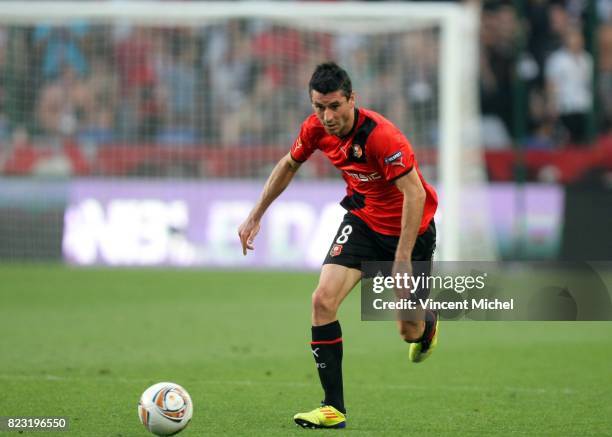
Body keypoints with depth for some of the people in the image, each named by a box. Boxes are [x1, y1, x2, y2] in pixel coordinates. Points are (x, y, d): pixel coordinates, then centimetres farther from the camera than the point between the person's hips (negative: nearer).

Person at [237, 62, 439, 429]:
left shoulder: (380, 135, -32)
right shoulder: (316, 128, -12)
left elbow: (415, 194, -32)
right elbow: (288, 166, 9)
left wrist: (403, 257, -33)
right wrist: (256, 216, 12)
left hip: (410, 226, -5)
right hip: (363, 218, 5)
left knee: (410, 331, 4)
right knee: (323, 300, -16)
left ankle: (427, 323, 46)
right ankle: (334, 409, -12)